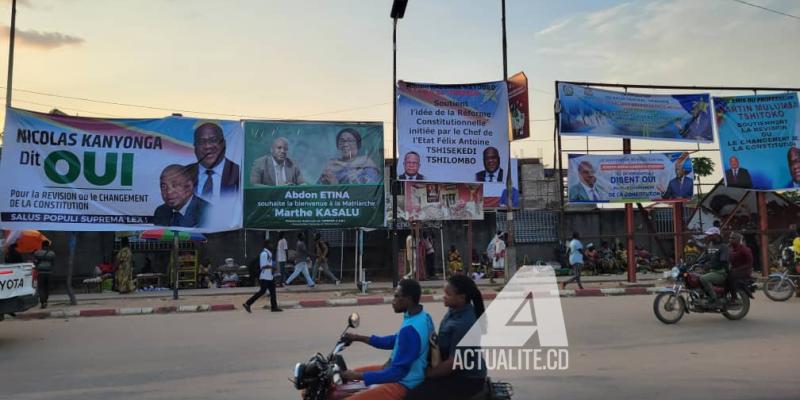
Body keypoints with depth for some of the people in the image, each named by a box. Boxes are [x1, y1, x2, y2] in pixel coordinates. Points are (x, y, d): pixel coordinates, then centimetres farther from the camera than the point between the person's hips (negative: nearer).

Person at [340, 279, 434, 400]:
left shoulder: (410, 330, -29)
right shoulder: (422, 316, 1)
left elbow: (397, 372, -26)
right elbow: (395, 341, 15)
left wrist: (358, 376, -20)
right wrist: (359, 338, 12)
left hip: (403, 384, -10)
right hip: (406, 373, 10)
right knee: (348, 374, 17)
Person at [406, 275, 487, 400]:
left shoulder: (465, 324, -28)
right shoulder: (455, 310, 0)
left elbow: (454, 362, -24)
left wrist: (427, 373, -14)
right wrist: (435, 345, 0)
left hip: (468, 379, -9)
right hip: (458, 372, 9)